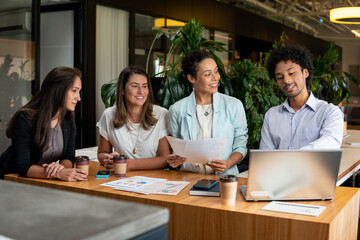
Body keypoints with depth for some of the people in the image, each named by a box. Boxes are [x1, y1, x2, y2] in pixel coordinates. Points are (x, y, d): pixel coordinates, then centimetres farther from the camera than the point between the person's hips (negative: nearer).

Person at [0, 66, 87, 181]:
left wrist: (61, 167, -22)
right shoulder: (25, 119, -18)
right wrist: (58, 173, -35)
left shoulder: (67, 120, 0)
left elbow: (69, 157, 1)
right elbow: (22, 166, -22)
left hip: (43, 182, 5)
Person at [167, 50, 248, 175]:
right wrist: (175, 159, -6)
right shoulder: (177, 110, 5)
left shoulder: (234, 105, 5)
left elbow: (240, 146, 8)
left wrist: (228, 164, -11)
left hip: (224, 178, -1)